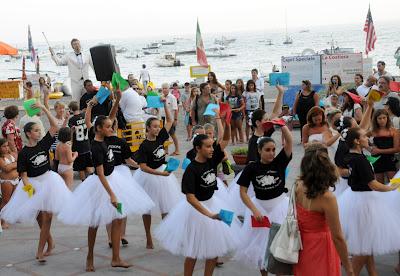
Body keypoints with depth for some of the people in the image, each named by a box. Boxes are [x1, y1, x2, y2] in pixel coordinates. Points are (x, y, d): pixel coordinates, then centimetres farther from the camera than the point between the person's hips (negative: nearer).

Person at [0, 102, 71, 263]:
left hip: (48, 180, 2)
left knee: (47, 218, -6)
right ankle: (50, 243, 29)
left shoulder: (43, 144, 1)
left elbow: (54, 126, -4)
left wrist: (43, 108, -8)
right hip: (33, 185, -2)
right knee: (40, 218, 5)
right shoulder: (23, 153, -6)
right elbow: (23, 174, -7)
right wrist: (28, 186, -26)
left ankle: (40, 251, -2)